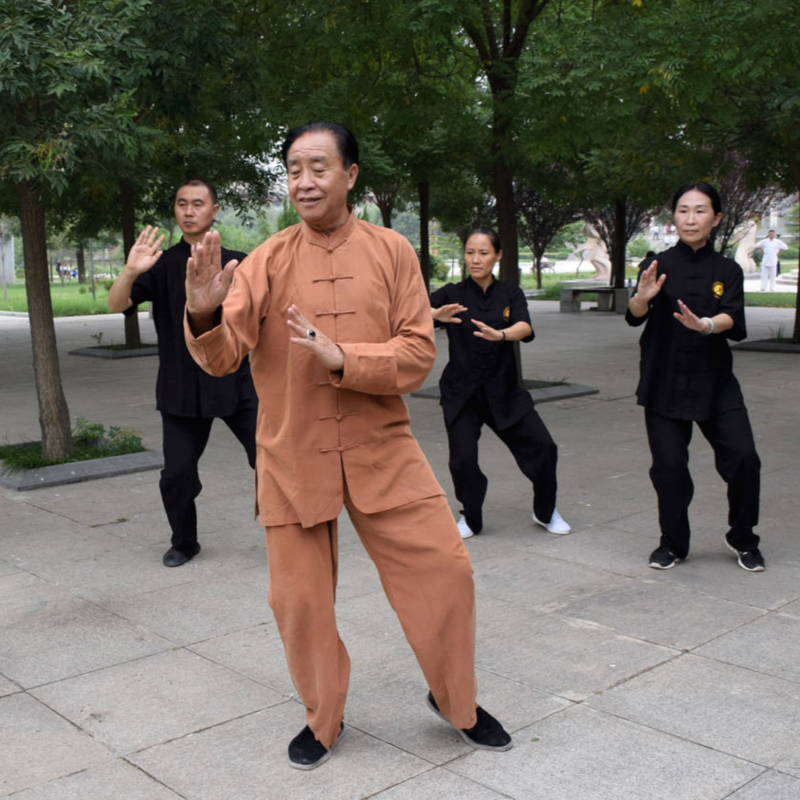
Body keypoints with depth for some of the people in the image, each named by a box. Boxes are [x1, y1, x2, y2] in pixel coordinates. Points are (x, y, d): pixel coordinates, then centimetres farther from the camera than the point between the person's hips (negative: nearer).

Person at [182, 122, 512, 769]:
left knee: (444, 570, 1)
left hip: (381, 453, 1)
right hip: (293, 457, 0)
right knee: (299, 597, 7)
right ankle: (323, 719, 33)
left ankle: (457, 702, 27)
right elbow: (223, 356, -12)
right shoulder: (269, 261, -2)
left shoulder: (391, 253, 0)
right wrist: (205, 315, -34)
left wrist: (341, 357, -21)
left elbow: (418, 353, -6)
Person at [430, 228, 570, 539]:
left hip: (503, 391, 1)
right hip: (461, 392, -1)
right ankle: (471, 518, 16)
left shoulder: (510, 295, 3)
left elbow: (525, 327, -17)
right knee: (463, 460, -12)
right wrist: (437, 314, -38)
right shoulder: (453, 294, 0)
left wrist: (500, 334, -40)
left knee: (542, 447, -5)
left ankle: (546, 513, 20)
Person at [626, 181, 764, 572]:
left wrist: (705, 325, -36)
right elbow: (634, 317, -14)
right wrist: (642, 298, -37)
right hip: (665, 382, -1)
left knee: (743, 458, -6)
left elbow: (733, 320, -14)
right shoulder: (659, 266, 0)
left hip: (715, 382, 1)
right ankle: (673, 543, 21)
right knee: (669, 465, -1)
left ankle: (743, 539, 18)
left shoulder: (727, 270, 3)